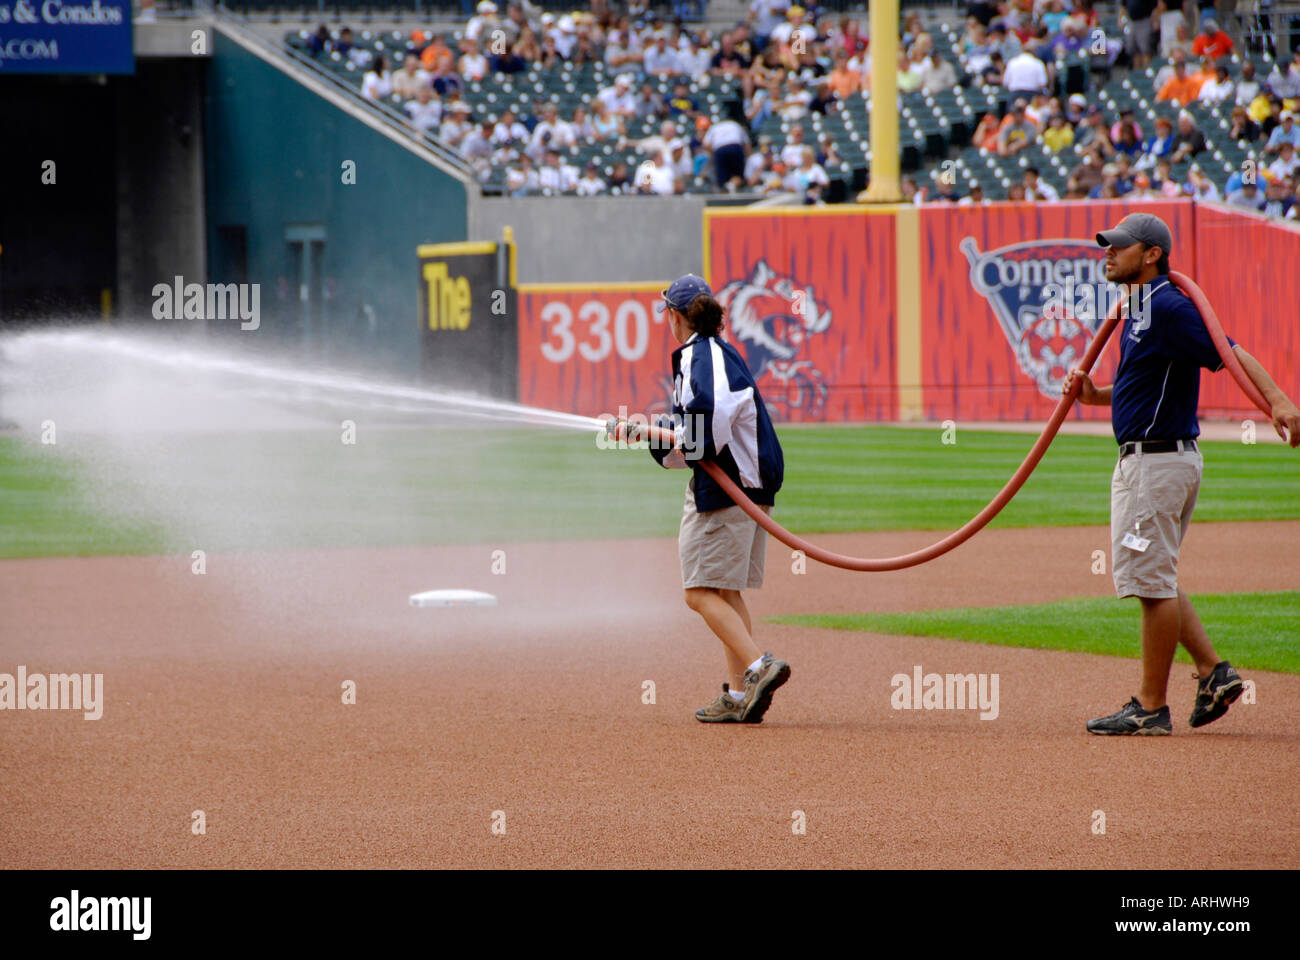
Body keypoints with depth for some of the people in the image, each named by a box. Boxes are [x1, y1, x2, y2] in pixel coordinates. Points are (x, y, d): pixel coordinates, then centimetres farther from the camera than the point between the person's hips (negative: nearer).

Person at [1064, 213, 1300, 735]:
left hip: (1159, 461, -11)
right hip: (1143, 460, 11)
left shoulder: (1169, 308, -15)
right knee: (1152, 579, 16)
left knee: (1152, 581, -5)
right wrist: (1094, 394, 9)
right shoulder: (1142, 310, 16)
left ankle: (1151, 708, -1)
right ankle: (1212, 671, 17)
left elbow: (1229, 353, -24)